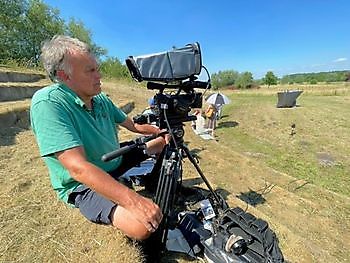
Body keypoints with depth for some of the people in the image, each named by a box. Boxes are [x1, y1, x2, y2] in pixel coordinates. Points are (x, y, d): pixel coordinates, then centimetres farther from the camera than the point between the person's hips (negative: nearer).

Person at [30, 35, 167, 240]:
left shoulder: (101, 99, -2)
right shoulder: (47, 104, -25)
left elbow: (133, 125, 8)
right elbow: (78, 168, -34)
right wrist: (134, 201, -40)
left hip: (115, 161, 8)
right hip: (83, 185, -7)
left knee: (162, 142, 12)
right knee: (141, 226, -29)